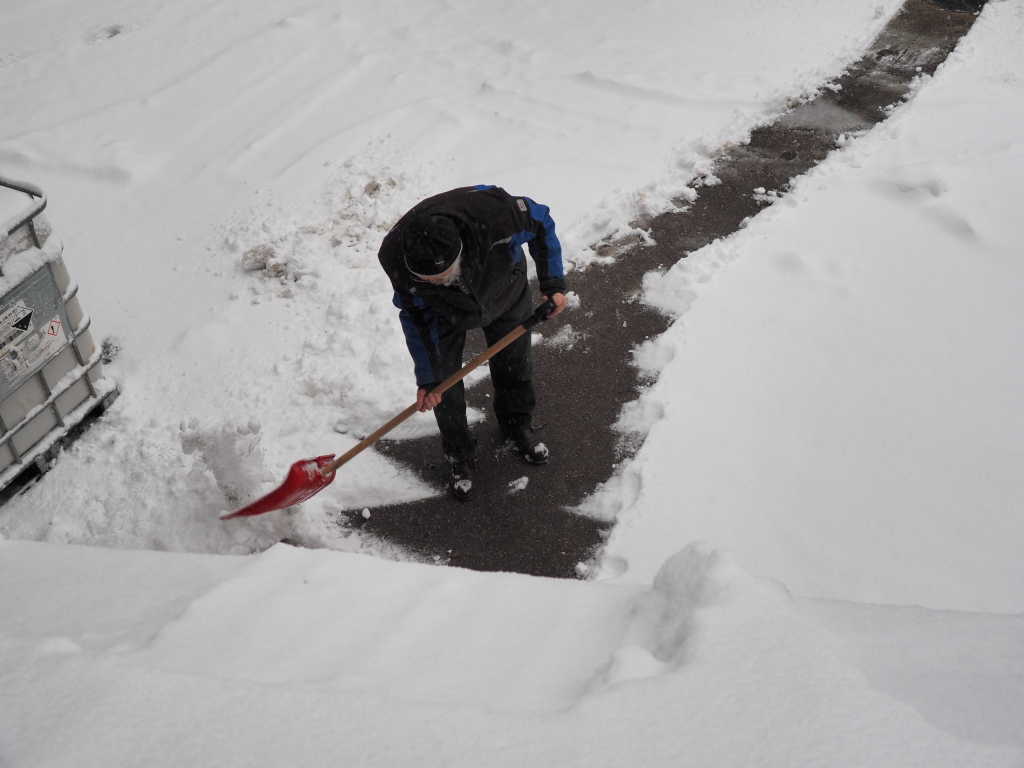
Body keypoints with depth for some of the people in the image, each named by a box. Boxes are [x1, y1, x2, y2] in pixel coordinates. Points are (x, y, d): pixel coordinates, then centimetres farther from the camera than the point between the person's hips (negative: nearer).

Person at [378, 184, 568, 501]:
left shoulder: (494, 211, -46)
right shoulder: (395, 258, -39)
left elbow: (541, 222, -20)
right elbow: (417, 316, -19)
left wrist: (553, 283, -18)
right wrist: (427, 378, -16)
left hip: (504, 290, 1)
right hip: (445, 312, 0)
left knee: (515, 366, 18)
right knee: (444, 385, 4)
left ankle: (518, 425, 49)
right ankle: (459, 454, 32)